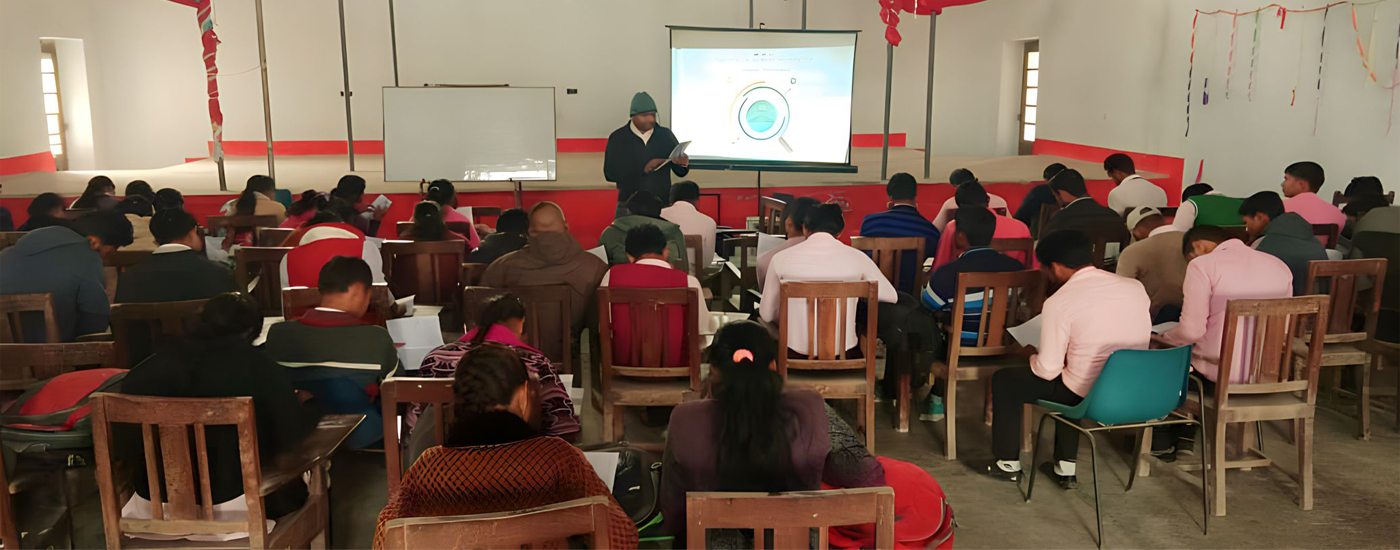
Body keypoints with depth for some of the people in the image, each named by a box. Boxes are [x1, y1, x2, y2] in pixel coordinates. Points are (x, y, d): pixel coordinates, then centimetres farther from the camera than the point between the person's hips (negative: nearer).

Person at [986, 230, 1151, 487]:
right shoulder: (1136, 287, 0)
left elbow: (1047, 370, -15)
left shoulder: (1059, 303, -18)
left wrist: (1034, 357, 8)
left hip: (1086, 398, -6)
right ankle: (1066, 468, 37)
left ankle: (1009, 464, 28)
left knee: (1004, 380, 15)